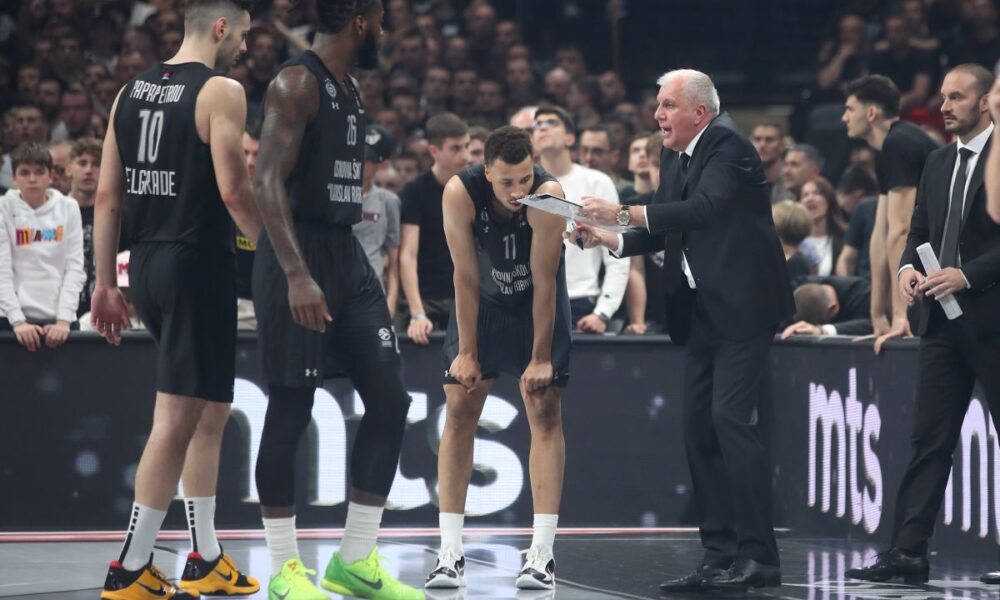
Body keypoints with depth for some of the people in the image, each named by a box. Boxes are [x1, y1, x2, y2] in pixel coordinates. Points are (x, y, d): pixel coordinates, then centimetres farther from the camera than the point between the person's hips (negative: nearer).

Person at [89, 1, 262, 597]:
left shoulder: (132, 91, 12)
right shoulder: (221, 91, -9)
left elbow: (107, 196, 11)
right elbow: (234, 191, -17)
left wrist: (107, 282, 14)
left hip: (146, 262, 8)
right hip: (197, 262, -8)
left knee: (211, 411, 19)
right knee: (178, 418, -4)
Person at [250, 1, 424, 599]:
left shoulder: (351, 91, 15)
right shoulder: (297, 83, -13)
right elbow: (267, 180, -21)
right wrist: (296, 275, -30)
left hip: (346, 254, 9)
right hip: (299, 255, -9)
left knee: (390, 399, 4)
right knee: (290, 410, -2)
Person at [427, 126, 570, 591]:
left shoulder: (548, 194, -31)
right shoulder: (460, 193, -27)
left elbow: (544, 282, -26)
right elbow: (466, 278, -20)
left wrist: (540, 359, -22)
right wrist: (467, 352, -16)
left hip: (538, 304, -1)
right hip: (481, 302, 2)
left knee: (545, 413, -8)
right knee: (459, 413, -4)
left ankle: (541, 554, -8)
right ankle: (450, 554, 0)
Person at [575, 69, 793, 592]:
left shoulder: (727, 145, -12)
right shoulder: (674, 159, 15)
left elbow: (705, 209, -26)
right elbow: (662, 233, 18)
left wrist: (623, 212, -26)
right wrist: (609, 238, 1)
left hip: (741, 306, -9)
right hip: (702, 312, 10)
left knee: (730, 418, -16)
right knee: (698, 428, 8)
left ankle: (758, 557, -14)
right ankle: (720, 555, 12)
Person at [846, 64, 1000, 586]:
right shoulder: (938, 163, 16)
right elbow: (920, 230, 18)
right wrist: (908, 267, -1)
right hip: (943, 321, 7)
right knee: (930, 439, 4)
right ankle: (907, 552, 2)